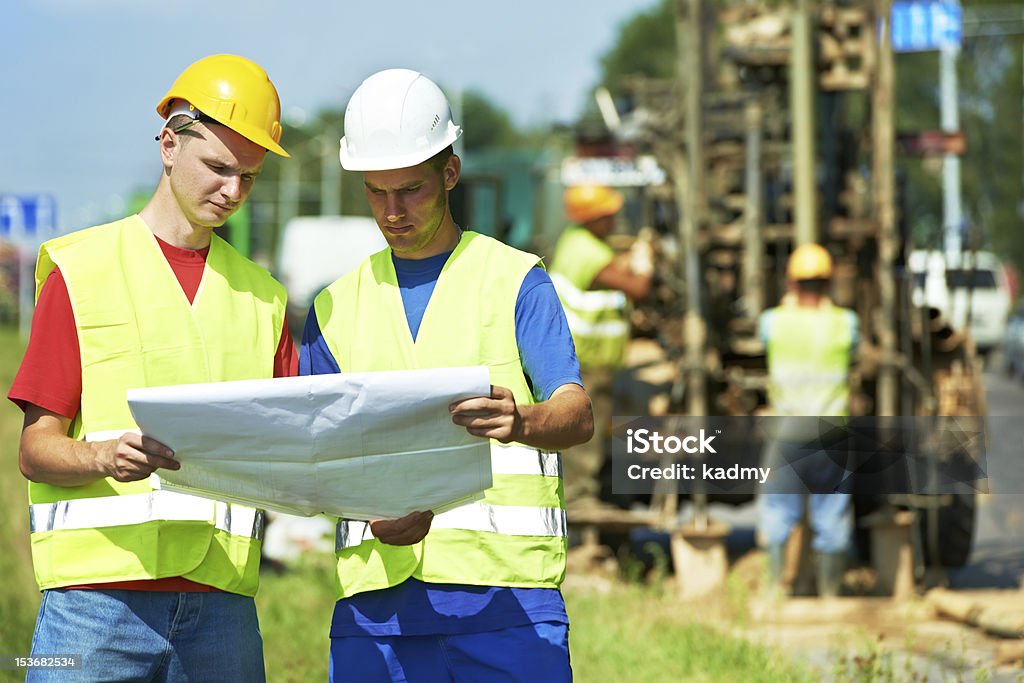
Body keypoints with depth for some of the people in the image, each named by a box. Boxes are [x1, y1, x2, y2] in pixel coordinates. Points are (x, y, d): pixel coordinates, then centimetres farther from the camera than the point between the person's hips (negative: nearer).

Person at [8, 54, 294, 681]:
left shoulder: (261, 295, 18)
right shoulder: (81, 271, 5)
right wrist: (104, 457, -20)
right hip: (98, 588, -3)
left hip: (222, 594, 4)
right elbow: (35, 449, 1)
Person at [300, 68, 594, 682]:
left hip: (505, 590, -3)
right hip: (376, 595, 3)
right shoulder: (337, 307, 18)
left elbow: (578, 414, -5)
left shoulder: (515, 279, 8)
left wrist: (521, 422, -29)